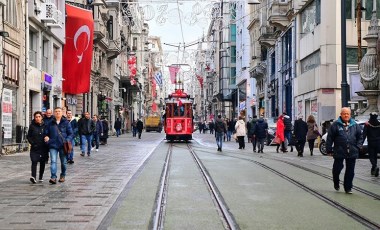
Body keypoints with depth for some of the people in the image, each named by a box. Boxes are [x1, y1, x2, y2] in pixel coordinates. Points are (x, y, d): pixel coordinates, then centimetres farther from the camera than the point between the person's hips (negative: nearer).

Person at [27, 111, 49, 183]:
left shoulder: (45, 126, 2)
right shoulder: (32, 126, 2)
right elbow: (28, 136, 6)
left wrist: (47, 144, -2)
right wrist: (32, 143, -7)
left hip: (43, 148, 1)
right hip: (35, 148, -1)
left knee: (42, 162, 9)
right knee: (34, 161, -14)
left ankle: (41, 177, 20)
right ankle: (33, 176, -23)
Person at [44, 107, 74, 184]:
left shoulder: (66, 122, 2)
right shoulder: (51, 123, 8)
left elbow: (71, 134, 1)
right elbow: (46, 133, 18)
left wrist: (67, 140, -14)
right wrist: (46, 137, -4)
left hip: (63, 145, 0)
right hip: (53, 145, 1)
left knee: (63, 162, 11)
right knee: (53, 161, -13)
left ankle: (62, 176, 29)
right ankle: (53, 177, -19)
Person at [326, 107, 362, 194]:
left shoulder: (355, 125, 8)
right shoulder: (336, 125, -3)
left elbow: (359, 137, 16)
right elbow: (330, 138, -2)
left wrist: (358, 147, 3)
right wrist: (329, 150, -5)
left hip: (352, 153, 3)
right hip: (339, 152, -3)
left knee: (350, 171, 6)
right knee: (337, 169, 4)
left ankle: (348, 188, 16)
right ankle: (336, 183, 30)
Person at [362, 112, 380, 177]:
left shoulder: (367, 124, -9)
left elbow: (364, 134, -11)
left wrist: (361, 143, -9)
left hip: (371, 143, -3)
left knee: (371, 156, 2)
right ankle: (374, 169, 21)